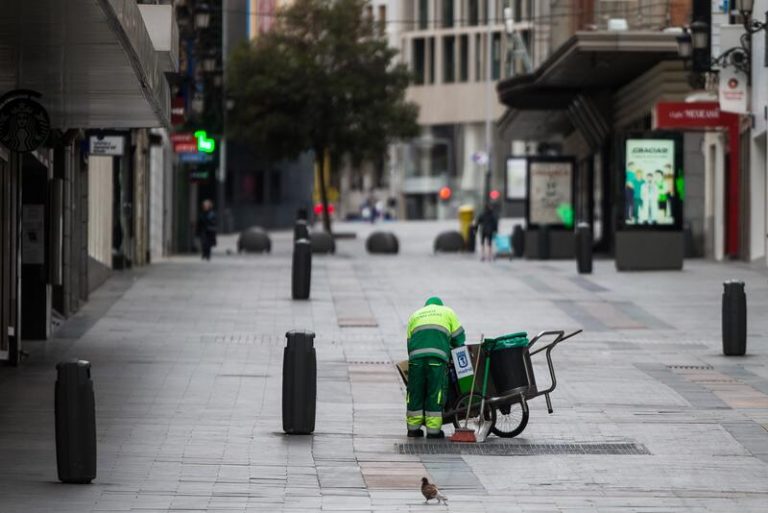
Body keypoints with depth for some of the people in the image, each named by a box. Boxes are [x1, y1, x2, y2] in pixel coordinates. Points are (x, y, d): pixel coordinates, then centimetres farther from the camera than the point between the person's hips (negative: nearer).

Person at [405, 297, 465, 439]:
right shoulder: (447, 312, 24)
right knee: (435, 393, 0)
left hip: (416, 355, 3)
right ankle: (433, 430, -1)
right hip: (438, 356, -3)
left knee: (415, 393, 9)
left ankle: (413, 428, 13)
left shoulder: (415, 315, 31)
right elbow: (458, 338, 19)